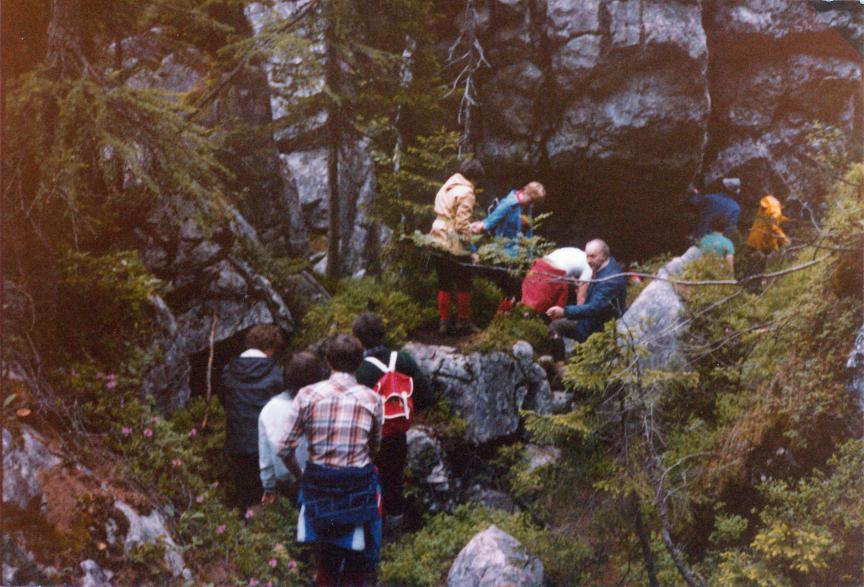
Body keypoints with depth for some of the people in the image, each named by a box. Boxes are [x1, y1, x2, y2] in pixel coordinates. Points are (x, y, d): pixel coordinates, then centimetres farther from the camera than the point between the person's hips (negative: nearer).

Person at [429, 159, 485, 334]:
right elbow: (462, 223, -18)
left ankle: (443, 322, 14)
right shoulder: (466, 192, -13)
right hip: (455, 245, -8)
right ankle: (463, 321, 11)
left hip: (438, 241, 8)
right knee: (464, 285, 6)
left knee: (444, 283, 13)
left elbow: (440, 214, 14)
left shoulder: (446, 187, 13)